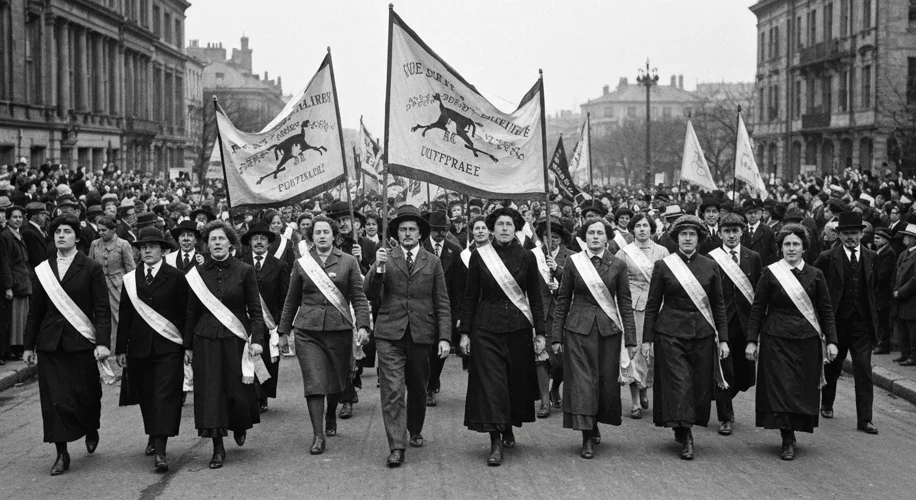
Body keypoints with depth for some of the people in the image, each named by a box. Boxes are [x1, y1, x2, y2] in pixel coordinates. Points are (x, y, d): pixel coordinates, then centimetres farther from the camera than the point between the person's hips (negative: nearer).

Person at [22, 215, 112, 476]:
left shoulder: (92, 269, -1)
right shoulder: (42, 270, 8)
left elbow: (102, 310, -6)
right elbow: (35, 311, 12)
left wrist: (102, 342, -15)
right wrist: (28, 345, 9)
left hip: (82, 342, -2)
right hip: (51, 344, 2)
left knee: (87, 395, 5)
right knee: (54, 399, -2)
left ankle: (91, 430, 36)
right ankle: (61, 453, 7)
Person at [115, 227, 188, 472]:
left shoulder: (176, 278, 1)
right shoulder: (130, 279, 10)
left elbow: (185, 313, 1)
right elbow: (124, 316, 10)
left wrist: (188, 344, -4)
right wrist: (121, 348, 6)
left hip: (169, 348, -3)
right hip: (139, 348, 3)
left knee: (165, 397, -8)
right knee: (146, 397, 8)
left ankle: (160, 452, -12)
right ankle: (153, 438, 27)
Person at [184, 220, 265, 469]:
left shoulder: (245, 271, -1)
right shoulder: (197, 274, 4)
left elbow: (255, 309, -1)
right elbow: (191, 313, 7)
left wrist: (257, 339, -11)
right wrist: (188, 346, 6)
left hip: (236, 339, -1)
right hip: (206, 340, 1)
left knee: (238, 390, 2)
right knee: (210, 391, -1)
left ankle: (240, 427, 34)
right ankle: (218, 448, 6)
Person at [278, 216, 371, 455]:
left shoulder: (348, 262, 3)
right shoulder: (302, 264, 7)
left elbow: (359, 297, 1)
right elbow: (292, 300, 15)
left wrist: (362, 325, -11)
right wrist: (284, 330, 15)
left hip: (339, 330, 0)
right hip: (308, 331, 0)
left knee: (337, 381, 11)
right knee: (314, 382, -8)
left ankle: (331, 416, 41)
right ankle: (318, 436, -4)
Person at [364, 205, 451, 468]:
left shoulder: (433, 263, 8)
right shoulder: (386, 259, 5)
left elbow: (442, 304, 7)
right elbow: (371, 295, -5)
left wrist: (444, 337, -2)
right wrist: (377, 268, -21)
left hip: (421, 334, 2)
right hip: (390, 334, -1)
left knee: (418, 388, 14)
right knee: (392, 391, -8)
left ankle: (415, 431, 37)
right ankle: (396, 447, -8)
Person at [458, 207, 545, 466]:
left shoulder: (526, 258, 1)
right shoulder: (479, 256, -1)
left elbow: (535, 298, 4)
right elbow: (469, 297, 3)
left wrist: (540, 333, 0)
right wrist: (465, 332, 0)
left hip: (518, 328, 1)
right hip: (486, 328, -1)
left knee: (516, 381, 9)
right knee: (490, 382, -7)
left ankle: (509, 428, 30)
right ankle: (496, 442, -7)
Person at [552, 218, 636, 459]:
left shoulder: (618, 265, 2)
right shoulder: (573, 263, 1)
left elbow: (625, 303, 4)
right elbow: (563, 300, 5)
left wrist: (630, 339, 0)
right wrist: (557, 336, 2)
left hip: (609, 330, 1)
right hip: (579, 329, -1)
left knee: (607, 381, 6)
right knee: (582, 381, -5)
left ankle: (595, 423, 30)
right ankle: (588, 437, -1)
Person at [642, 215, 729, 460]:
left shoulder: (710, 266, 5)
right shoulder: (663, 265, 0)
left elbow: (718, 304, 8)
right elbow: (652, 304, 2)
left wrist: (723, 338, 3)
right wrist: (647, 338, -2)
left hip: (703, 334, 3)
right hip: (671, 333, -2)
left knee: (700, 385, 6)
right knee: (678, 384, -7)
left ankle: (683, 429, 23)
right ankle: (685, 437, -3)